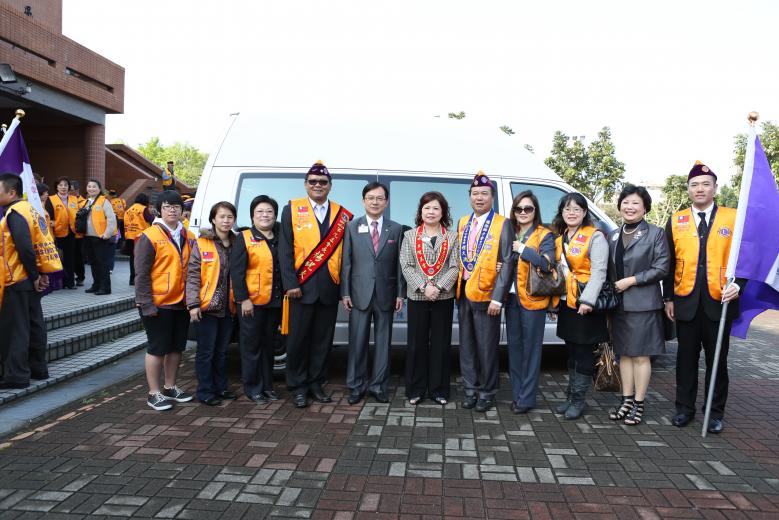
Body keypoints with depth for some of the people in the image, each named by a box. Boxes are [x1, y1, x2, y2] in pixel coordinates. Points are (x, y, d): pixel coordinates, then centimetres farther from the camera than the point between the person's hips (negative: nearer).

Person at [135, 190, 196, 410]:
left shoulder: (188, 238, 11)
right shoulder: (149, 237, -8)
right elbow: (142, 274, -11)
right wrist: (147, 304, -16)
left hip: (181, 303, 6)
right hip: (158, 304, -6)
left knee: (176, 347, 13)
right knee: (157, 348, 0)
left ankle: (170, 387, 28)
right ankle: (154, 393, 12)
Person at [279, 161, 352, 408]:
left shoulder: (342, 215, 9)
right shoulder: (292, 210, 4)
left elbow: (345, 253, 6)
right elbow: (285, 249, -2)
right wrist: (290, 283, -10)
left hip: (330, 288, 2)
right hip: (302, 287, -2)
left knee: (323, 339, 9)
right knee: (298, 339, 4)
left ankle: (315, 383, 22)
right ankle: (298, 386, 16)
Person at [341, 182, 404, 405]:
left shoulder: (396, 229, 6)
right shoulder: (352, 227, 5)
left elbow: (399, 263, 4)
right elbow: (346, 262, 2)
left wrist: (400, 293, -1)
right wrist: (345, 293, -4)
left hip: (385, 295, 1)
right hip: (359, 294, -1)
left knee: (383, 341, 7)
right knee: (358, 341, 3)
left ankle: (378, 385, 17)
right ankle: (356, 386, 15)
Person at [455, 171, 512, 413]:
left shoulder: (502, 224, -5)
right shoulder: (463, 223, 12)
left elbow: (507, 264, -10)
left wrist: (497, 298, -16)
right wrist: (458, 287, 3)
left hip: (486, 294, -5)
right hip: (464, 293, 5)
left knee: (486, 346, 3)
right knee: (466, 345, 11)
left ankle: (487, 393, 16)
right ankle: (470, 389, 22)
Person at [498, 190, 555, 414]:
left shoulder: (544, 235, -3)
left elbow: (547, 264, -17)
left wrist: (523, 249, -17)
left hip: (532, 299, -5)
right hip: (512, 298, 5)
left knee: (530, 348, 1)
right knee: (514, 346, 10)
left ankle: (526, 398, 7)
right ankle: (516, 393, 20)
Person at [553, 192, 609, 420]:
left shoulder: (595, 237, -7)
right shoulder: (559, 239, 14)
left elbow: (598, 271, -15)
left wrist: (587, 300, -23)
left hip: (585, 304, -7)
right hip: (566, 302, 7)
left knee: (583, 352, 0)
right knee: (571, 352, 14)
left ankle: (579, 399, 9)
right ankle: (571, 397, 22)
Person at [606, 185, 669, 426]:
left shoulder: (655, 234, -3)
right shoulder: (613, 235, 12)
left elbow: (661, 268, -10)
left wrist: (631, 281, -14)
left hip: (643, 305, -5)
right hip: (619, 304, 5)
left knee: (640, 356, 0)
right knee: (624, 354, 11)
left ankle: (638, 405, 10)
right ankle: (627, 401, 20)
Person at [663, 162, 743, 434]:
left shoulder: (734, 218, 2)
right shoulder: (675, 221, 7)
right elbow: (669, 262, 8)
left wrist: (737, 284, -15)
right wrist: (668, 298, 6)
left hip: (720, 302, -1)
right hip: (686, 302, 1)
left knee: (717, 360, 8)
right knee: (686, 358, 10)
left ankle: (715, 412, 20)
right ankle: (685, 408, 21)